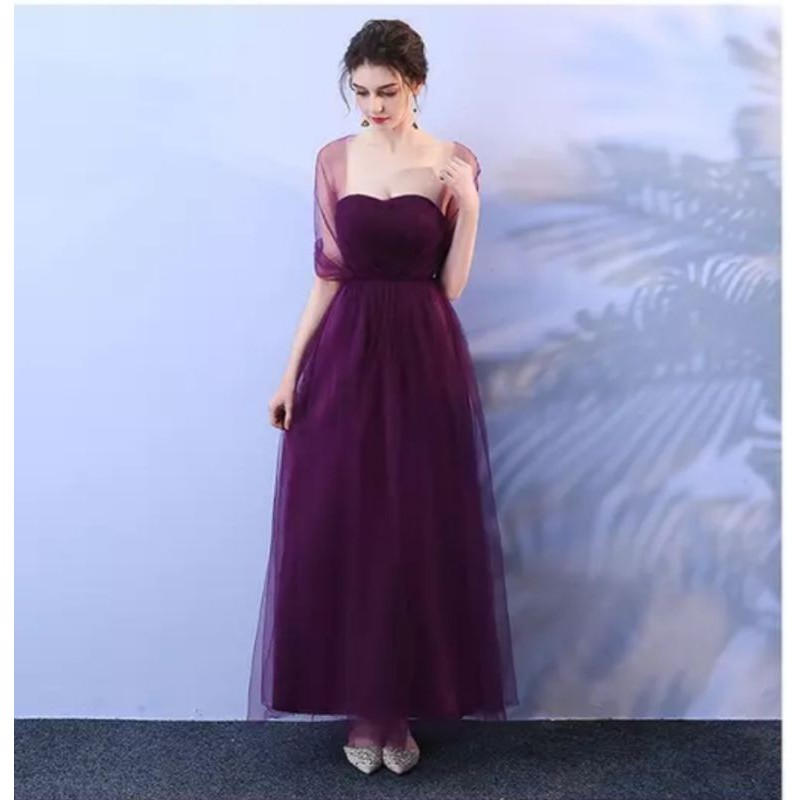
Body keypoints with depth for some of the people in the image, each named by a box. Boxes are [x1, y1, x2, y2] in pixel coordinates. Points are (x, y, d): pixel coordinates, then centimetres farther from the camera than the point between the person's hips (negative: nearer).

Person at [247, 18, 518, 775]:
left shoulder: (454, 163, 2)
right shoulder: (335, 159, 6)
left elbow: (449, 286, 2)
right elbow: (328, 275, 5)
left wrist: (467, 205, -7)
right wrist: (291, 370, 1)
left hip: (424, 354, -1)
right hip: (345, 353, 2)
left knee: (423, 532, 3)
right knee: (339, 531, 3)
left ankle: (405, 703, 22)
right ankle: (362, 703, 22)